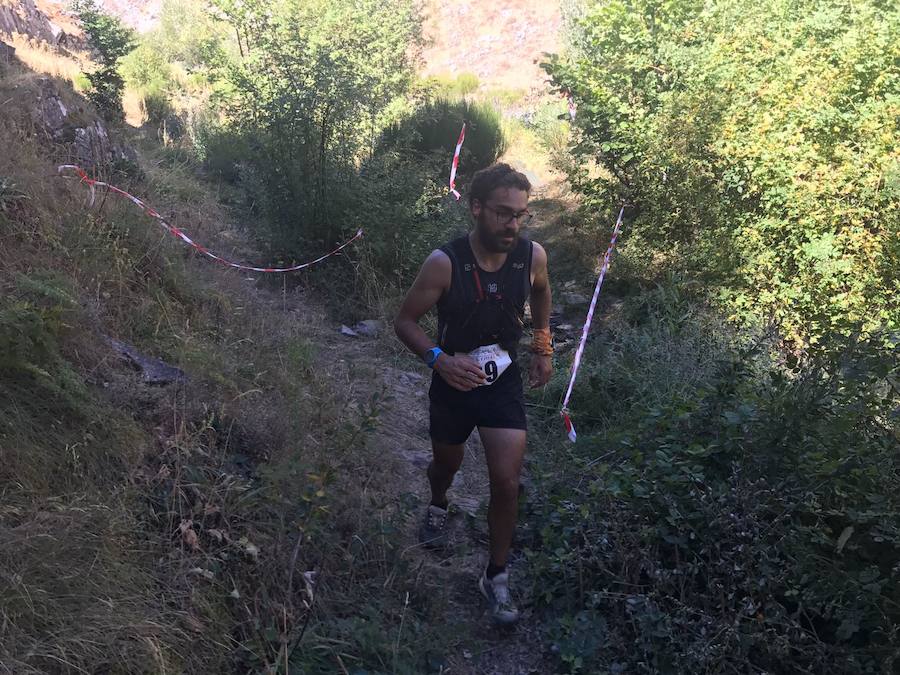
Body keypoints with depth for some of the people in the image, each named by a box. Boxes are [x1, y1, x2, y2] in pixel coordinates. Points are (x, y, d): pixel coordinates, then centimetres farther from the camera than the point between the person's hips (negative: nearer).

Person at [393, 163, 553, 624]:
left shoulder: (532, 256, -16)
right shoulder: (444, 263, -25)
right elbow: (405, 321, -16)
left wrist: (542, 346, 7)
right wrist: (439, 359, -33)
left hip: (504, 382, 1)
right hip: (453, 383, -1)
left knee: (506, 483, -6)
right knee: (447, 462, 23)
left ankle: (496, 577, 16)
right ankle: (438, 506, 60)